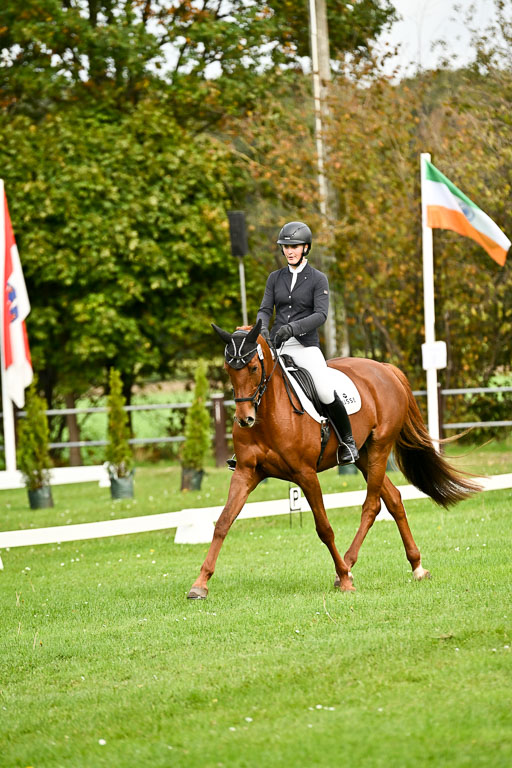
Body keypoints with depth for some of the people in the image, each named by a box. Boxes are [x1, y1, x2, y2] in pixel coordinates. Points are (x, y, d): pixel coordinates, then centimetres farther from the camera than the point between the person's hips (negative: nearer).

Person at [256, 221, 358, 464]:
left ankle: (347, 441, 0)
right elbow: (265, 309, 8)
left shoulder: (318, 279, 1)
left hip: (306, 345, -4)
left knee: (327, 394, -21)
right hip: (277, 345, 4)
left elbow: (321, 314, -10)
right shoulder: (275, 278, 12)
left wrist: (293, 327, -25)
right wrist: (262, 327, -15)